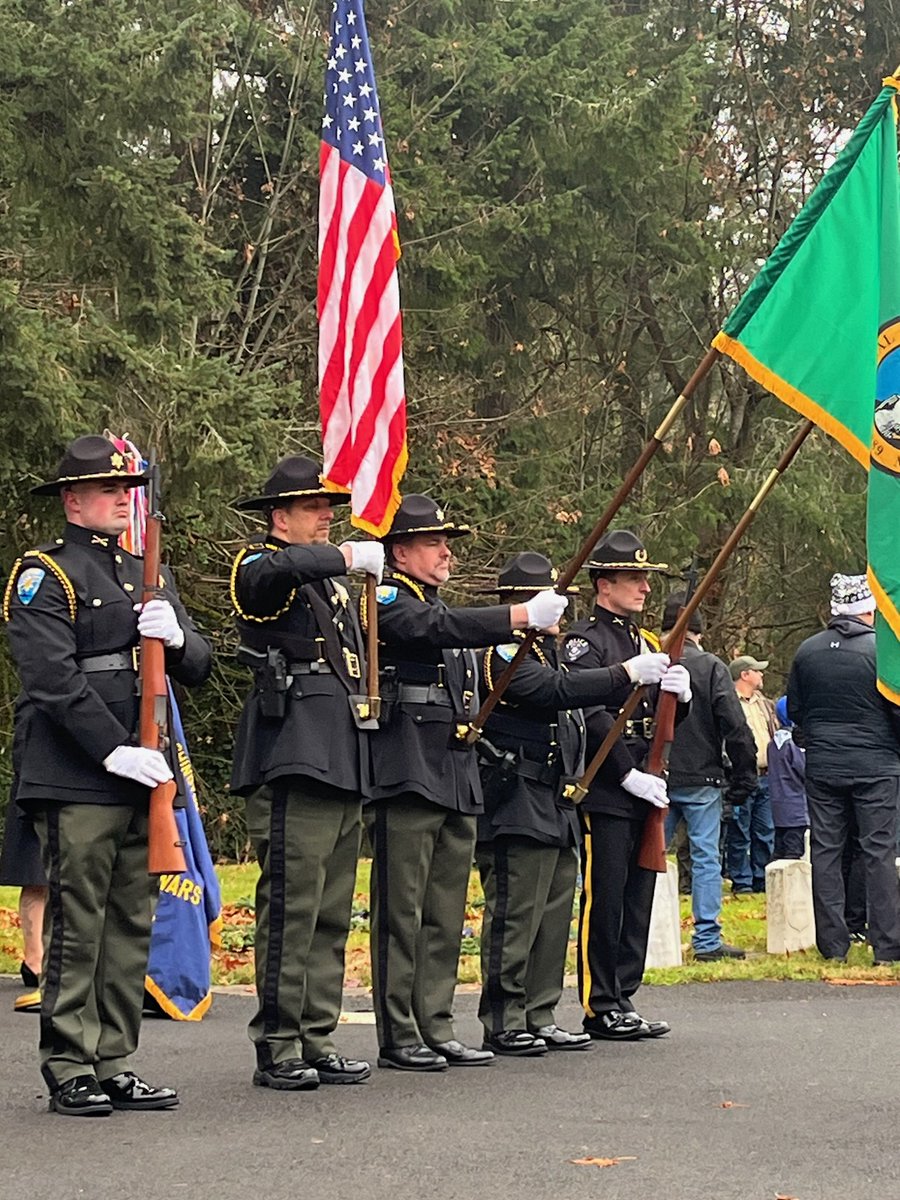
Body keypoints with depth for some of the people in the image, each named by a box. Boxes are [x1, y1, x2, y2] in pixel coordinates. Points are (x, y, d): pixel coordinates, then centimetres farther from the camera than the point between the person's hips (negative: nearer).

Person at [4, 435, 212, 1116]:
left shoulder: (150, 578, 21)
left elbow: (198, 668, 17)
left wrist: (176, 637, -6)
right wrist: (115, 752, -18)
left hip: (143, 777, 7)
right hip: (75, 781, -7)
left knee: (132, 925, 8)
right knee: (77, 925, -4)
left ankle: (116, 1065, 14)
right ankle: (71, 1071, 2)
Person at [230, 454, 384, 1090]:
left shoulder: (333, 581, 25)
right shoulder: (260, 567, -1)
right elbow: (280, 568, -28)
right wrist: (349, 556, -33)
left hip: (345, 760, 9)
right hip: (293, 753, -9)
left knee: (333, 911, 9)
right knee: (291, 904, -10)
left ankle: (318, 1042, 13)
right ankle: (277, 1048, -6)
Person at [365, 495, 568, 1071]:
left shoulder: (446, 609, 24)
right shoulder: (387, 603, -4)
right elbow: (442, 629, -24)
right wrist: (524, 616, -28)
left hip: (458, 783, 9)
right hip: (406, 780, -9)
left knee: (446, 916, 10)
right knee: (402, 913, -5)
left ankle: (437, 1029, 15)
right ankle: (398, 1037, -2)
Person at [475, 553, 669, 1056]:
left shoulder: (546, 650, 21)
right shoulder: (504, 652, -12)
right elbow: (557, 690, -26)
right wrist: (629, 672, -25)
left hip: (556, 808, 10)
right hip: (517, 807, -10)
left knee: (555, 916, 10)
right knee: (515, 916, -7)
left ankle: (540, 1018, 16)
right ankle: (503, 1023, -1)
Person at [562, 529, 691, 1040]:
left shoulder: (649, 643, 20)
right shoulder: (584, 640, -7)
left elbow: (670, 716, 21)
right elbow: (592, 716, -16)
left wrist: (681, 691, -2)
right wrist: (630, 776, -19)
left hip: (647, 786, 8)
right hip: (605, 790, -8)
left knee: (638, 898, 10)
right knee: (604, 898, -4)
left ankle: (624, 998, 17)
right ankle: (601, 1008, 1)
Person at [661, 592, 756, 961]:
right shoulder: (710, 667, -8)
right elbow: (735, 727, -10)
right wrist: (744, 777, -1)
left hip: (655, 778, 3)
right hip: (700, 779, -3)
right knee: (706, 857, 2)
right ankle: (707, 940, 1)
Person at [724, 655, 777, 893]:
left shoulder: (764, 704, 19)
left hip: (766, 777, 8)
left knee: (766, 832, 10)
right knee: (739, 834, -2)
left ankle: (762, 879, 18)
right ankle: (741, 882, 4)